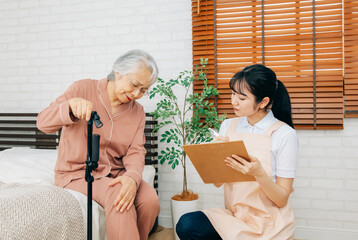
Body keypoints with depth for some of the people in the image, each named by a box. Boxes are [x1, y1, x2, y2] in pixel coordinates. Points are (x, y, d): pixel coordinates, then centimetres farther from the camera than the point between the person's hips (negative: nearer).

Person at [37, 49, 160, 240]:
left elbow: (136, 151, -4)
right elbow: (43, 123, -15)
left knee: (150, 198, -23)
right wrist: (71, 106, -37)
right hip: (76, 173, -4)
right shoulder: (84, 89, -7)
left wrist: (133, 177, -27)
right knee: (116, 193, -33)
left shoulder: (137, 112, 6)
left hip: (114, 173, 4)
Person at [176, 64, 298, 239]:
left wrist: (259, 173, -27)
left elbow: (282, 199, -10)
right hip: (235, 215, 5)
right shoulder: (228, 126, 3)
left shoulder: (284, 134, -11)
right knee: (186, 225, -22)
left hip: (270, 224, -4)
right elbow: (217, 182, 3)